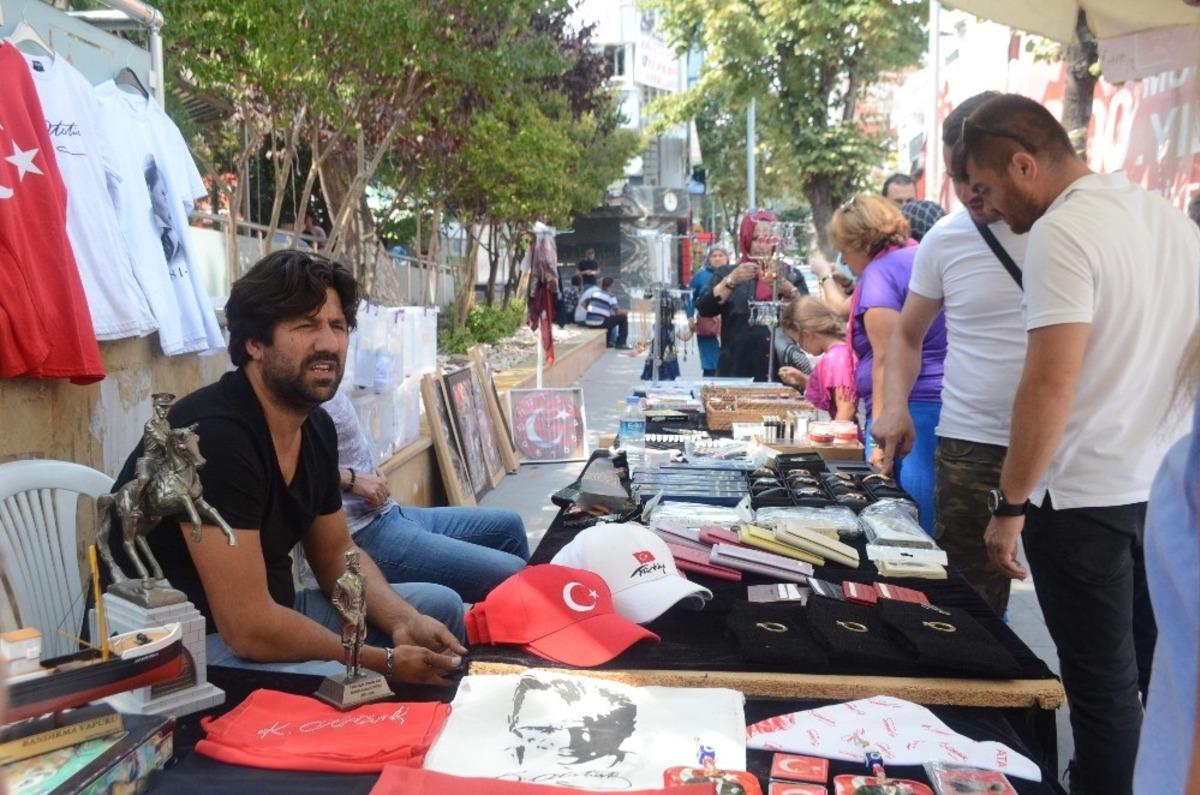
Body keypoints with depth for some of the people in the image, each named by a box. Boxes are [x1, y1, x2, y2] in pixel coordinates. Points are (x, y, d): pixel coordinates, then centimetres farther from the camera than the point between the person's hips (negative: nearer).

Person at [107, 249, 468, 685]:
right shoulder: (213, 432, -27)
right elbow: (247, 628, -29)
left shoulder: (317, 427, 1)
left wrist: (403, 622, -7)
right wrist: (385, 661, -19)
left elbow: (337, 554, 11)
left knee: (441, 606, 11)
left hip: (267, 614, 9)